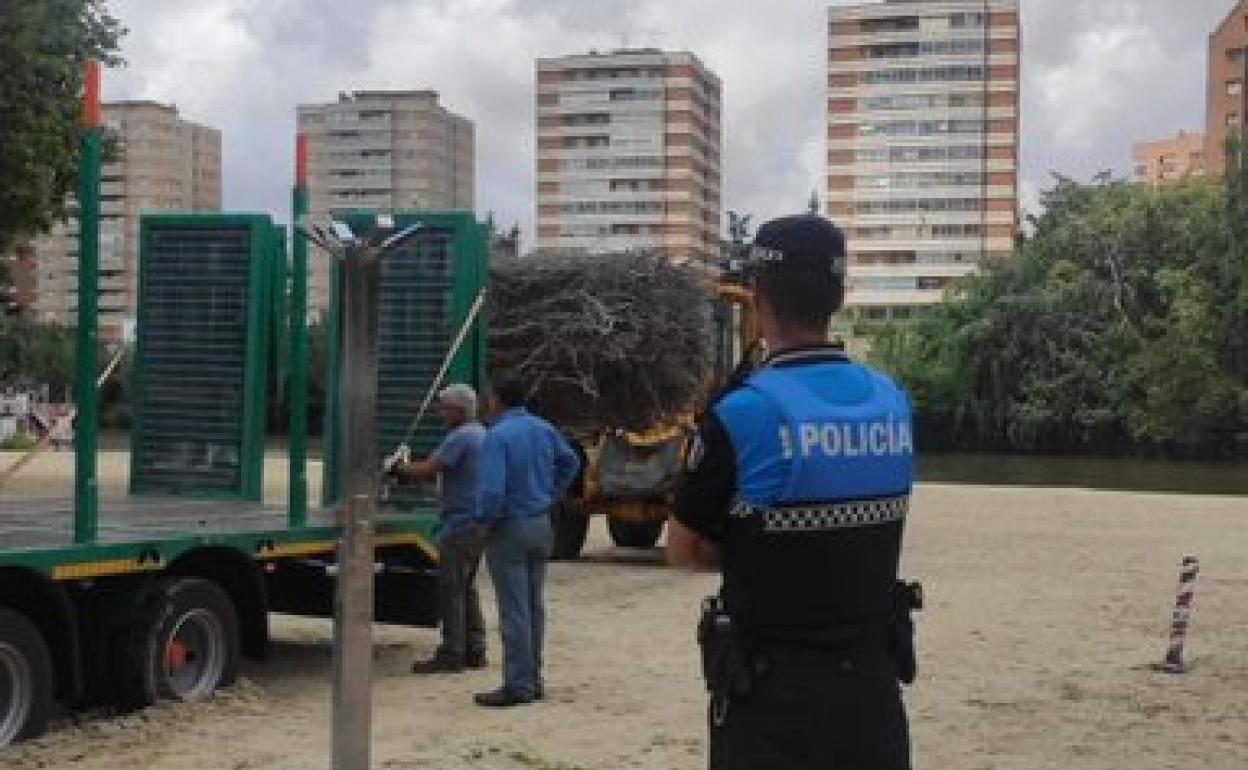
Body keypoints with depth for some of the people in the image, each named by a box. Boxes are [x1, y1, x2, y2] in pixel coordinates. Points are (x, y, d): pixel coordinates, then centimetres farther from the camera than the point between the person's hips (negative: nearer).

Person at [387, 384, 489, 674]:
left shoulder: (461, 437, -15)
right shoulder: (481, 434, 16)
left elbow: (428, 470, -19)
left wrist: (400, 468, -3)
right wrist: (408, 468, 14)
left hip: (461, 523, -10)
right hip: (478, 522, 10)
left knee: (450, 588, -5)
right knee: (466, 587, 16)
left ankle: (451, 656, -3)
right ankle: (474, 650, 19)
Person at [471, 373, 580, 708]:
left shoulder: (497, 435, -17)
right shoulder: (544, 429, 6)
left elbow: (493, 490, -25)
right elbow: (571, 462, 21)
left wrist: (487, 519, -7)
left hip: (510, 528, -7)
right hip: (541, 526, 8)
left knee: (514, 610, -4)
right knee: (534, 606, 14)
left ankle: (518, 685, -1)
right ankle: (533, 680, 22)